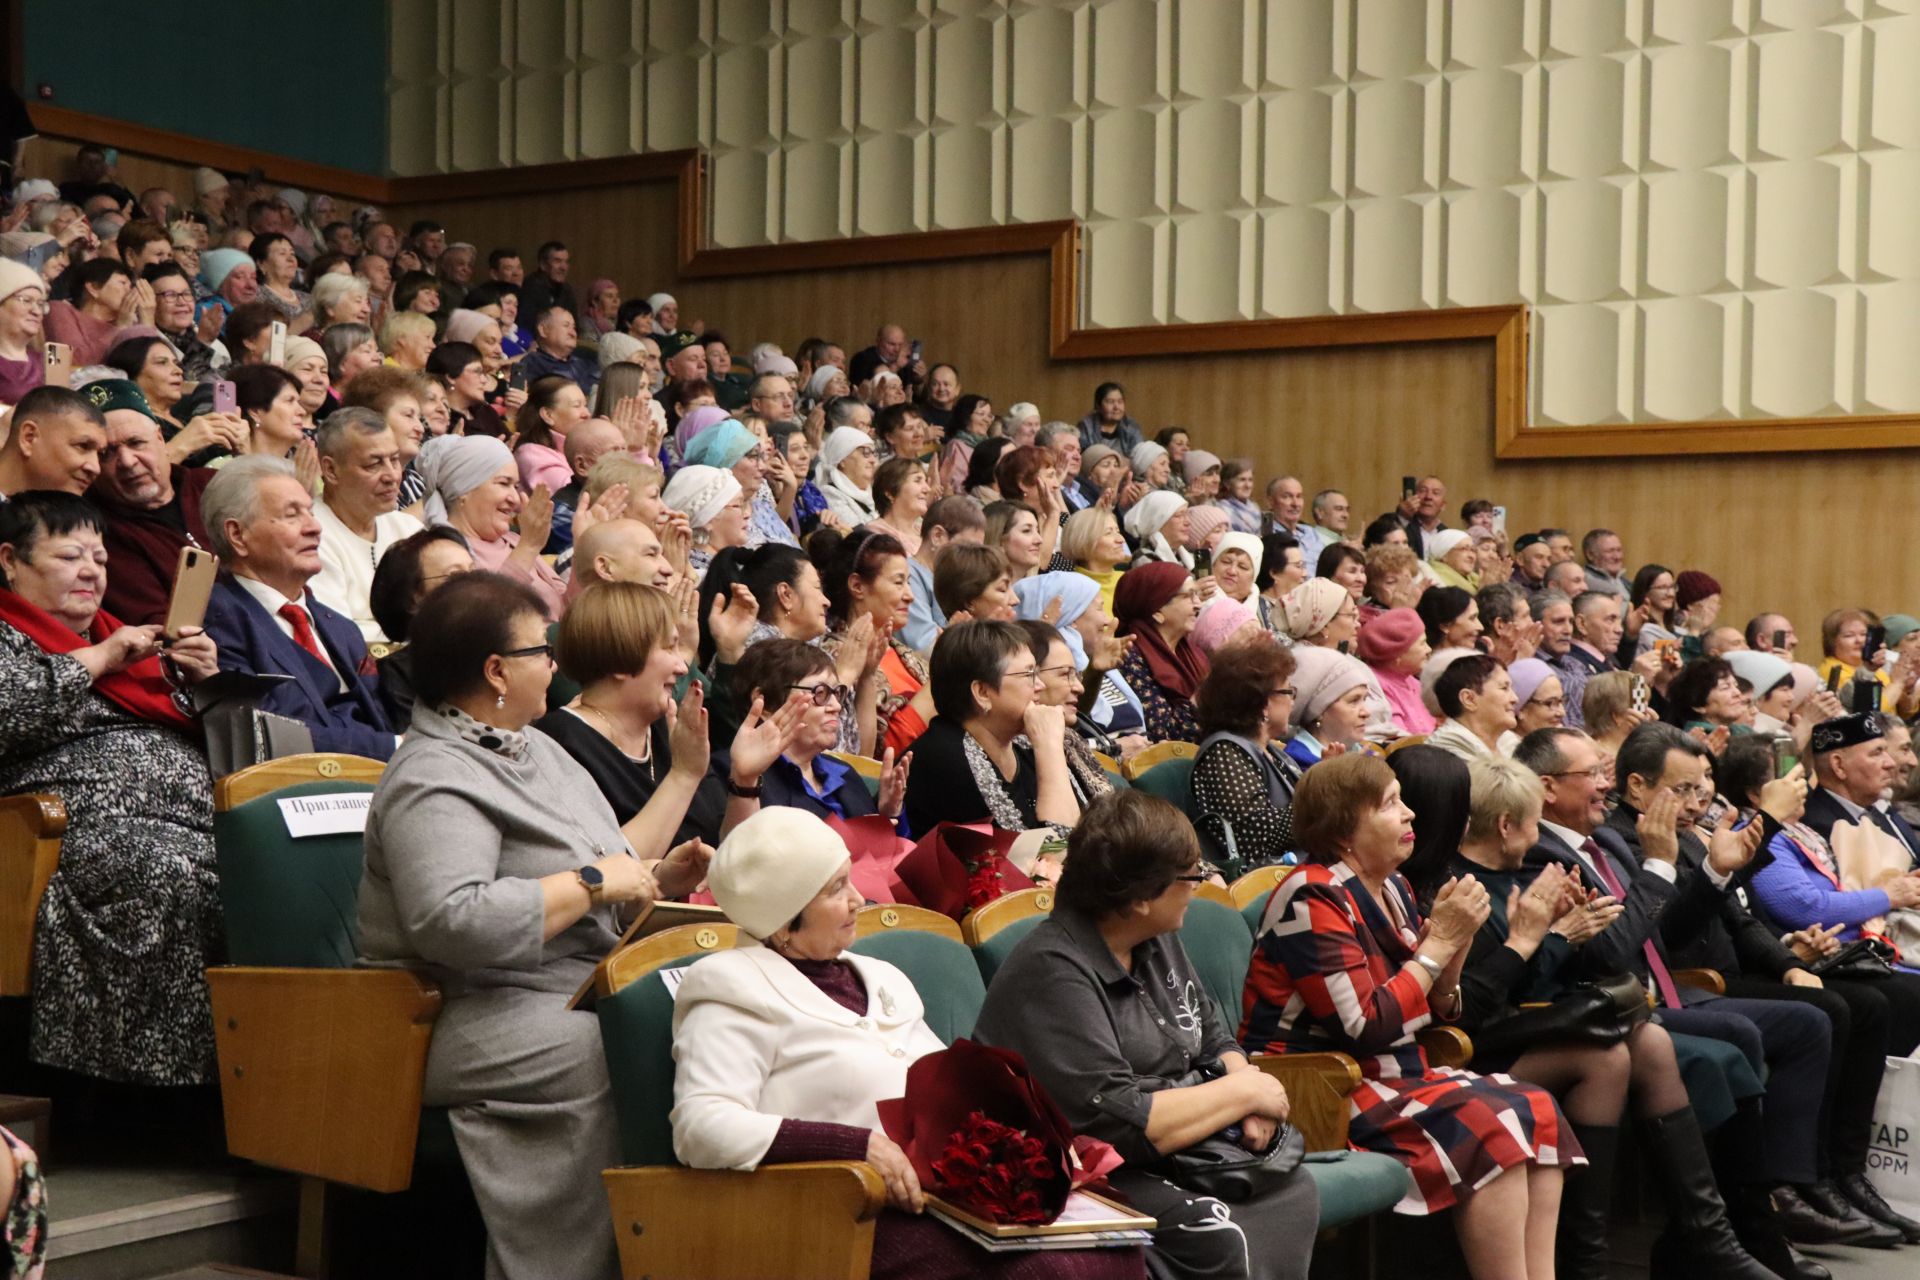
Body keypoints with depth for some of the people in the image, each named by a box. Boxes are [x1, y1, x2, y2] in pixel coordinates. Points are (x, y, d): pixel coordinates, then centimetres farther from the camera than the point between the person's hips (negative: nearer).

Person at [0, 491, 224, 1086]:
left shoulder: (123, 636, 31)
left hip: (199, 815, 6)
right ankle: (183, 1076, -33)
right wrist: (98, 660, -2)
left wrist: (204, 676, 14)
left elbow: (218, 735, 34)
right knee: (177, 879, -36)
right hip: (91, 820, -6)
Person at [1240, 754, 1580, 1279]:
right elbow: (1368, 1028, -20)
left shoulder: (1391, 890, 11)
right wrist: (1438, 941, -14)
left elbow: (1432, 1011, 14)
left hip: (1387, 1076, 9)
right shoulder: (1314, 897, -15)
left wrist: (1458, 941, -4)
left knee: (1537, 1110, -6)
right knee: (1490, 1127, -22)